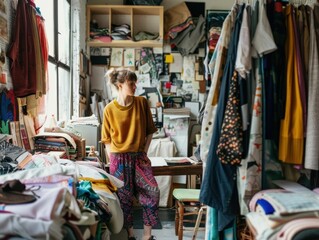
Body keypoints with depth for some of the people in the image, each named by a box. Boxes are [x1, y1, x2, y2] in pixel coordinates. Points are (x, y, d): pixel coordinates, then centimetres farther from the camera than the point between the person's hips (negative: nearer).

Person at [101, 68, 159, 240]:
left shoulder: (142, 102, -2)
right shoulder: (110, 109, -6)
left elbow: (149, 130, 5)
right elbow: (107, 139, 2)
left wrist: (144, 152, 0)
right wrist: (113, 160, -3)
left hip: (139, 157, 2)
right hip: (119, 159, -1)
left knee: (152, 193, -6)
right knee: (124, 198, 8)